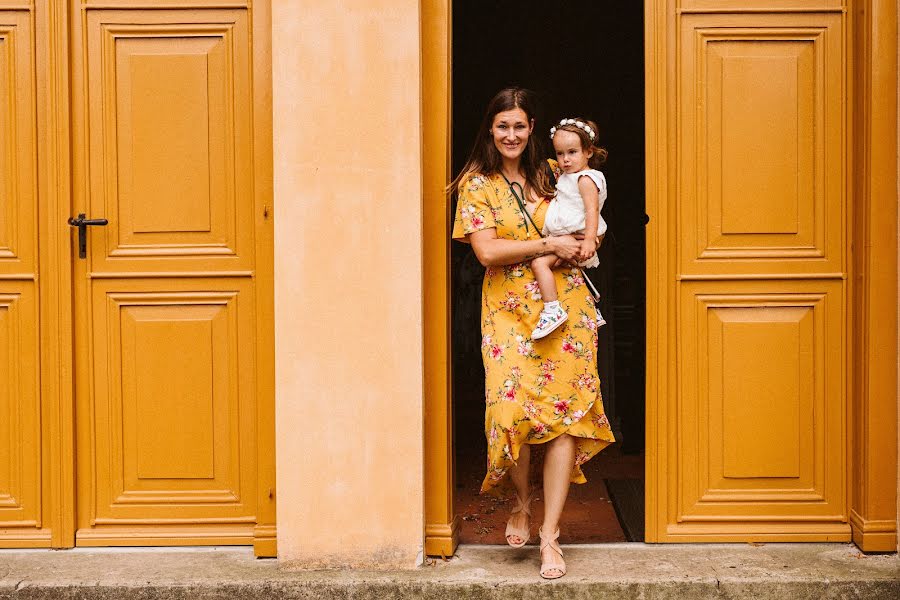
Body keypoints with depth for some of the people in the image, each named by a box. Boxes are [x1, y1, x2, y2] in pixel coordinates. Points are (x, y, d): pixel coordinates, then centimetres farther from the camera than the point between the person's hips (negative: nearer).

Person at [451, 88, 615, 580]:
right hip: (511, 310, -3)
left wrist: (585, 243, 3)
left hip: (566, 306, 3)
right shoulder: (477, 183, 2)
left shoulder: (545, 178, 14)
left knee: (566, 413, -5)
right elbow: (487, 250, -10)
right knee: (514, 409, -15)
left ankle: (549, 534, 1)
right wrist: (550, 245, -11)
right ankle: (522, 503, 17)